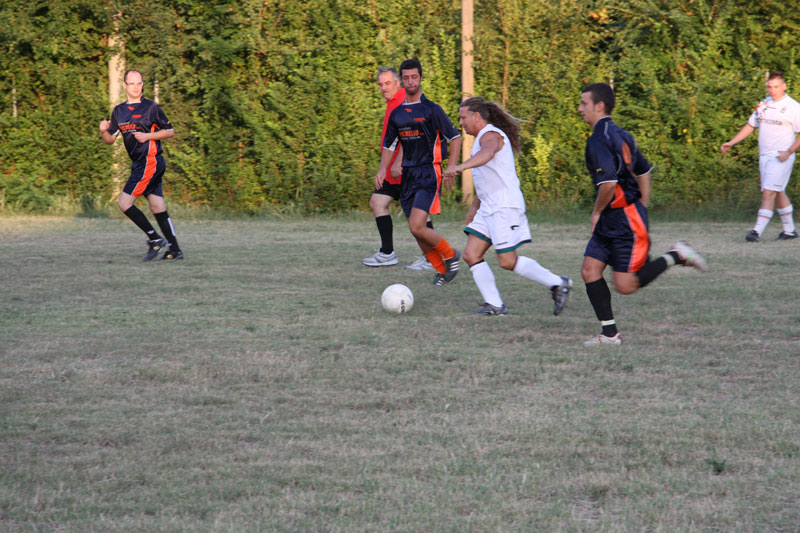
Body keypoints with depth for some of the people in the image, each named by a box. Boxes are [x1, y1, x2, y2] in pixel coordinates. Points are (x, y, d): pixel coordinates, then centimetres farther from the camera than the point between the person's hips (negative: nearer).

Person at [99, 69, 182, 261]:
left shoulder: (151, 107, -5)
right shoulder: (119, 111, 14)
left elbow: (170, 131, -1)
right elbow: (111, 139, 13)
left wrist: (148, 136, -13)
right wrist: (104, 131, -8)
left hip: (150, 161, -7)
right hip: (139, 164, 7)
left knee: (124, 202, -12)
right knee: (158, 208, 6)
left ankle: (154, 239, -5)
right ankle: (175, 250, 8)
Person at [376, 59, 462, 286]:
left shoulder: (431, 109, -6)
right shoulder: (396, 114, 11)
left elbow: (455, 137, -2)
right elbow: (389, 145, 20)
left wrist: (451, 169, -9)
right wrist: (383, 169, 4)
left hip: (429, 174, -6)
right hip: (408, 175, 6)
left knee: (417, 227, -19)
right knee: (418, 232, 5)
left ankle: (450, 255, 4)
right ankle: (441, 270, 22)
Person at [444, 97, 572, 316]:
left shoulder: (490, 135, -12)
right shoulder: (483, 138, 21)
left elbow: (486, 154, -38)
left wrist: (460, 166, -55)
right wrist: (475, 207, 36)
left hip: (505, 207, -10)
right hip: (489, 208, 10)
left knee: (508, 261, -10)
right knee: (471, 255, 1)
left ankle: (557, 283, 2)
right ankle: (494, 305, 1)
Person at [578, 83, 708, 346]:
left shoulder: (598, 140, -17)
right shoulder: (620, 134, 13)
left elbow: (608, 183, -28)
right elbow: (644, 170, 23)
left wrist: (596, 212, -11)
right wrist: (642, 209, 24)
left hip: (625, 219, -10)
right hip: (610, 221, 10)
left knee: (625, 285, -6)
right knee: (589, 270, 3)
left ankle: (675, 257, 4)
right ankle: (609, 333, 5)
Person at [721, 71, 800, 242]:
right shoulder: (763, 104, 12)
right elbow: (750, 126, 20)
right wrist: (731, 143, 13)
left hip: (781, 157, -7)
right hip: (764, 156, 7)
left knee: (769, 192, -15)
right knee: (778, 193, 13)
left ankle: (757, 231, -20)